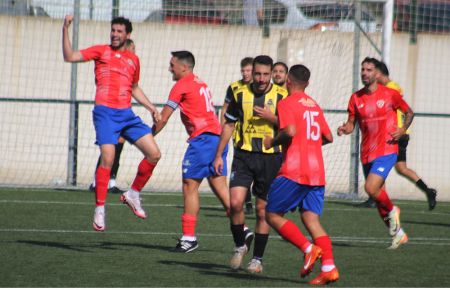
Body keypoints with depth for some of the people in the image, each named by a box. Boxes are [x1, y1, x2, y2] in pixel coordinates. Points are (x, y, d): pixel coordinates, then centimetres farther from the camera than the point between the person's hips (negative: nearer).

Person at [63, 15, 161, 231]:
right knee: (107, 159, -17)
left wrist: (151, 108, 24)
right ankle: (99, 210, -9)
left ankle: (133, 194, 16)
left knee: (154, 154, -2)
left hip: (127, 114, 5)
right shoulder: (101, 51, 5)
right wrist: (65, 30, -15)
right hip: (105, 113, -5)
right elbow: (69, 57, -6)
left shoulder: (133, 59, 18)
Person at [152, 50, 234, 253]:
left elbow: (163, 118, -3)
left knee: (190, 186, -4)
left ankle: (189, 238, -5)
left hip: (202, 139, -9)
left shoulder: (182, 86, -5)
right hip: (217, 137, 9)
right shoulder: (200, 84, 21)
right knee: (219, 186, 7)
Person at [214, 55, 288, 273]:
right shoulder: (240, 95, 4)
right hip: (244, 155, 1)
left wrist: (271, 118, -19)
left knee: (262, 210, 2)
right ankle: (239, 246, 10)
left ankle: (257, 259, 13)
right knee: (235, 202, -13)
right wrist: (219, 155, 11)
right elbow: (229, 125, 13)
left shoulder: (281, 96, -2)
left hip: (270, 157, -1)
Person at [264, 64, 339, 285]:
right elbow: (328, 137, 19)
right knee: (312, 219, 3)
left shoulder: (287, 103, -4)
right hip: (317, 173, 7)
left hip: (294, 171, -7)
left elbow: (290, 131, -20)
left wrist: (272, 141, -3)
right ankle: (329, 267, -14)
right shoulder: (314, 105, 18)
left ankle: (308, 248, -14)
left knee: (272, 215, 3)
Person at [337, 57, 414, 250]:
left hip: (386, 151, -5)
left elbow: (409, 113, 9)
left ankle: (392, 210, 7)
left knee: (371, 188, -23)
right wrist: (345, 129, -14)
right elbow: (351, 123, 9)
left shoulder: (390, 94, -4)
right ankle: (398, 234, 25)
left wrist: (402, 130, -8)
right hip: (367, 154, 5)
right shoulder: (356, 98, 5)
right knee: (377, 194, 9)